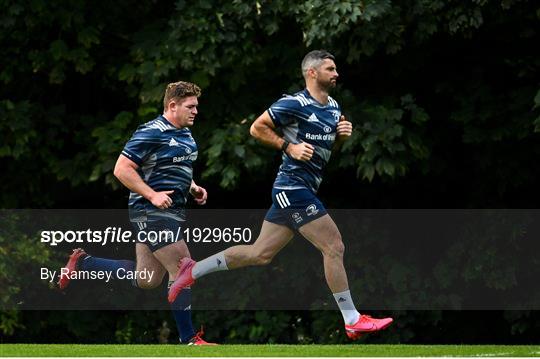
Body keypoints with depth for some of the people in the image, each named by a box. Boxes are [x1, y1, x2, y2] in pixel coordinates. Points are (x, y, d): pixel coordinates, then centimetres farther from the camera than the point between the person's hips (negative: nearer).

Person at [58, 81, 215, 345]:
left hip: (171, 213, 10)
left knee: (146, 281, 13)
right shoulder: (151, 133, -15)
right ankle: (188, 339, -4)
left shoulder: (185, 135, 14)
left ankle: (83, 263, 26)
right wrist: (152, 195, -23)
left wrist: (193, 188, 10)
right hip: (150, 214, -10)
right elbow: (122, 169, -17)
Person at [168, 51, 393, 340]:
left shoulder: (333, 107, 13)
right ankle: (353, 321, -3)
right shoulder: (294, 104, -13)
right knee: (334, 247, -9)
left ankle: (194, 270, 20)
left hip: (291, 192, 9)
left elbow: (333, 138, 29)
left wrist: (344, 132, 6)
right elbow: (257, 128, -9)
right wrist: (290, 147, -17)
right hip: (294, 188, -9)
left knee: (260, 253, 11)